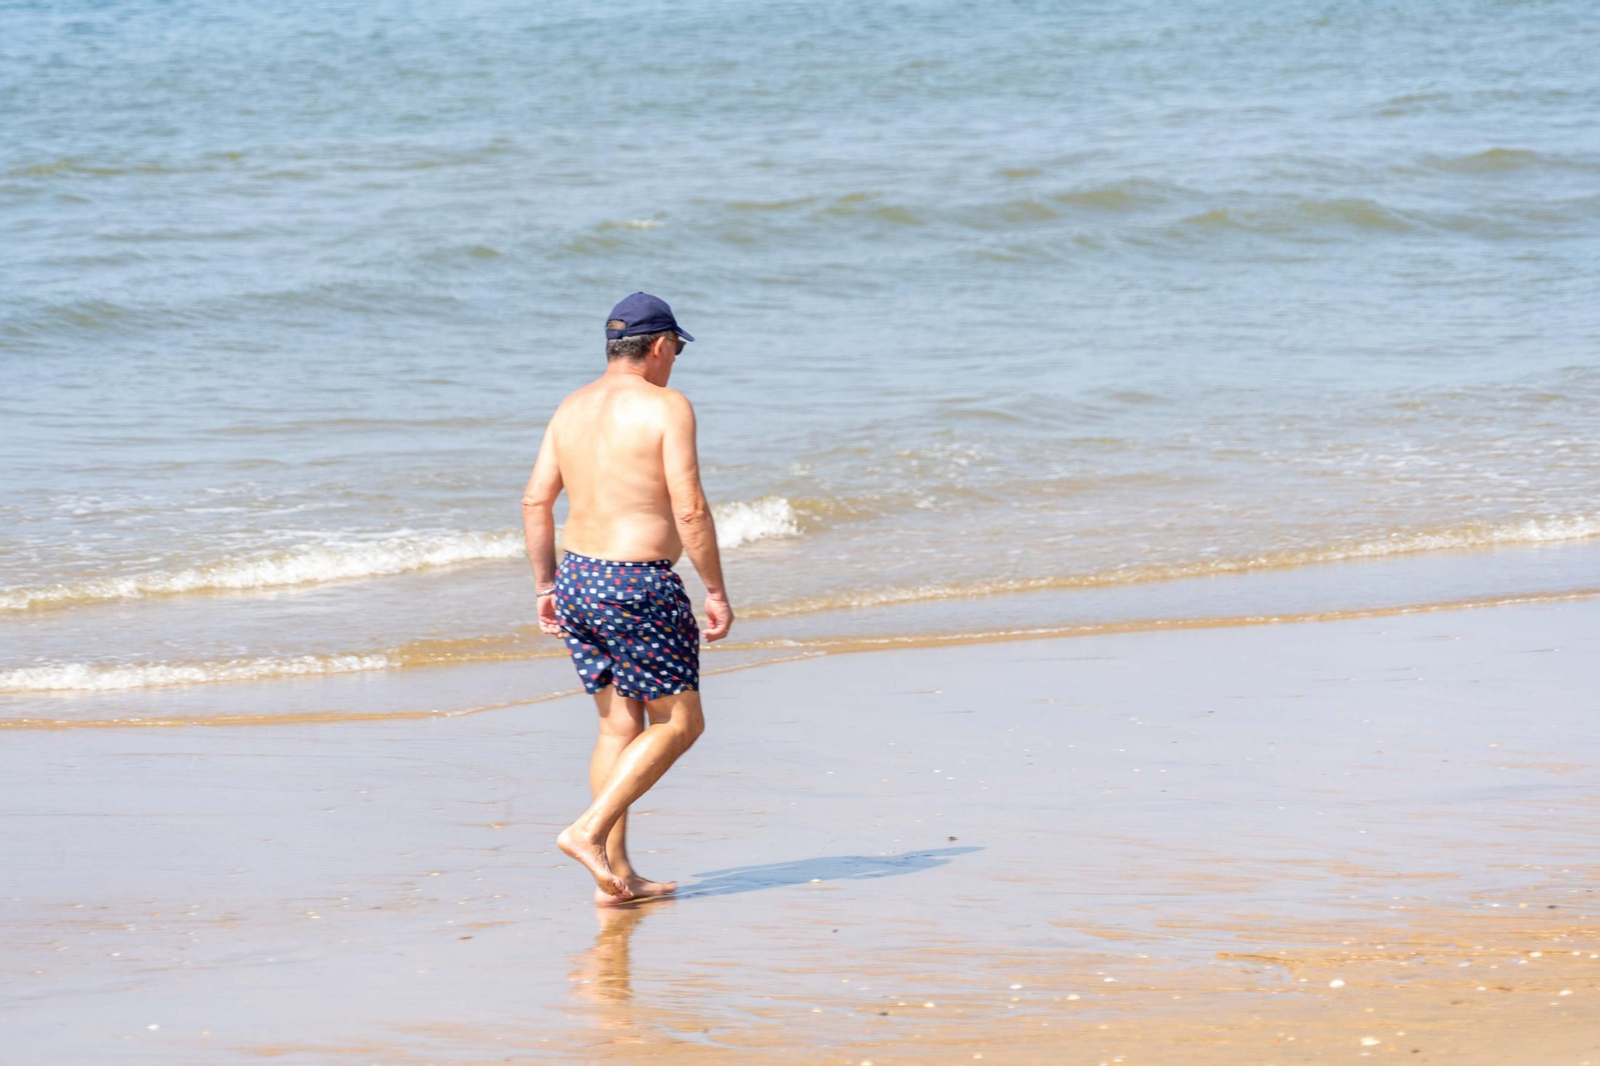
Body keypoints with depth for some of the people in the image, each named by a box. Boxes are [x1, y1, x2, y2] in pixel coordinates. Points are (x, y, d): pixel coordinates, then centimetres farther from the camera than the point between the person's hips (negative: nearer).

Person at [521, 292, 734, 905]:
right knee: (678, 723, 5)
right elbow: (690, 511, -15)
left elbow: (536, 501, 10)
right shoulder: (666, 407, -10)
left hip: (577, 578, 8)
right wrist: (716, 592, -8)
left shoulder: (572, 408, 10)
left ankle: (617, 877, 12)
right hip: (638, 586, -7)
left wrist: (545, 587, 17)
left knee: (619, 726, 13)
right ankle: (589, 831, -7)